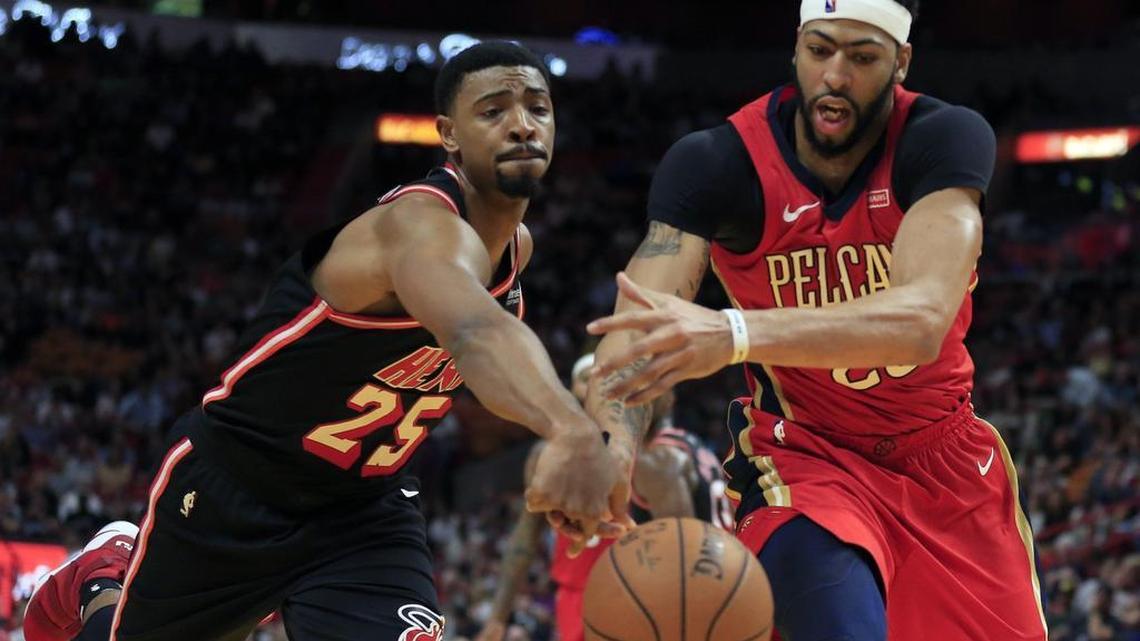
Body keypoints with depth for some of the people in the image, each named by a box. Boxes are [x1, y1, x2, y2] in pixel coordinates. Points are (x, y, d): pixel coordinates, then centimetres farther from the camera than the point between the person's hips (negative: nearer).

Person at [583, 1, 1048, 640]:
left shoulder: (944, 138, -20)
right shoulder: (717, 163, -18)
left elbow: (921, 319, -38)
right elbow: (639, 332, -30)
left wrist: (735, 335, -55)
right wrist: (607, 459, -53)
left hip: (942, 457, 2)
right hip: (801, 458, -2)